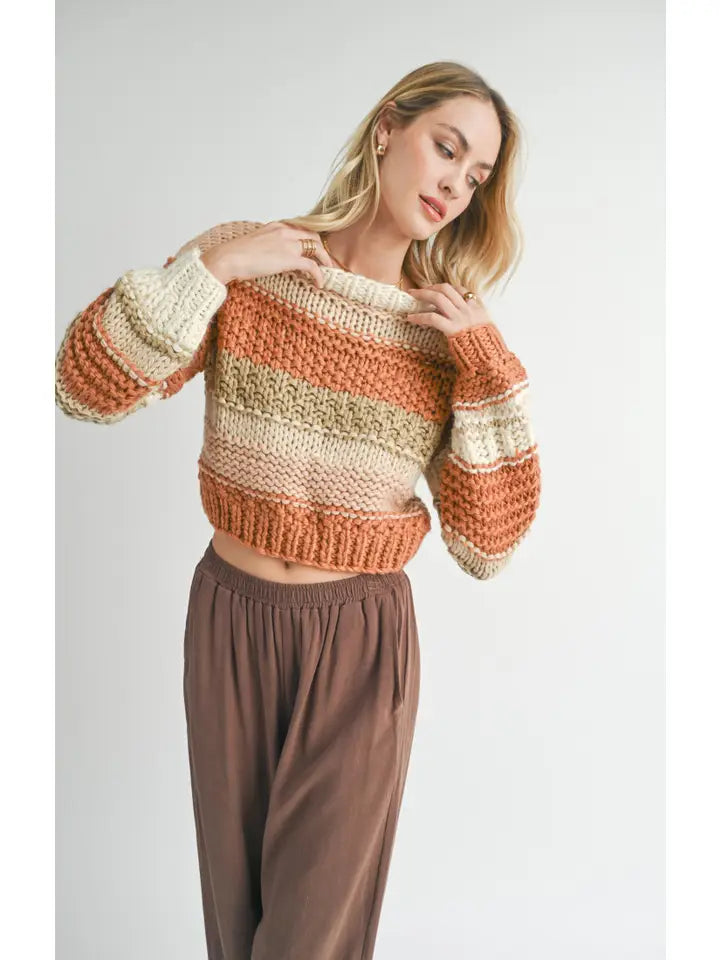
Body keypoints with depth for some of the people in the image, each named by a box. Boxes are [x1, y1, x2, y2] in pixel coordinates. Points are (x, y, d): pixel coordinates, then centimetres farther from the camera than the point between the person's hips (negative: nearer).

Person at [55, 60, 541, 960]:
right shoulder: (247, 260, -6)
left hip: (361, 639, 0)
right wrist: (210, 265, -18)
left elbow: (487, 548, -8)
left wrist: (489, 367, -16)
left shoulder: (453, 335, -4)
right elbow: (84, 386, -11)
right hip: (229, 617, 1)